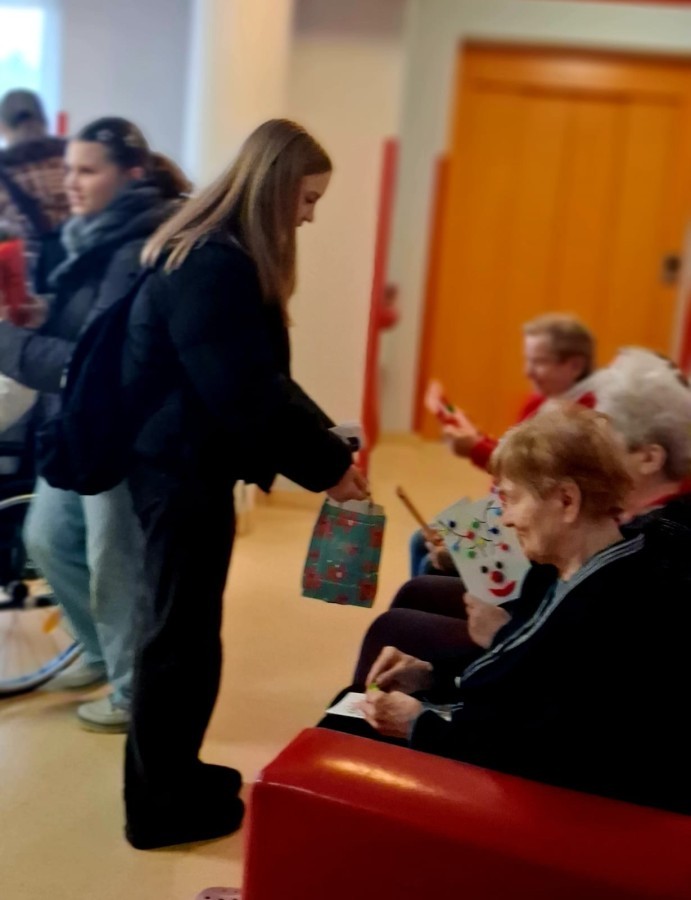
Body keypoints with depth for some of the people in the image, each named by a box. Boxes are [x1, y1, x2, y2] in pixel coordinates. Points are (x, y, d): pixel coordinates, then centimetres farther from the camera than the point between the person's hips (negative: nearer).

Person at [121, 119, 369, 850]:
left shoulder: (217, 254, 12)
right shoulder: (215, 267, -21)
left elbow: (260, 375, 14)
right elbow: (244, 393, -25)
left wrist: (327, 438, 5)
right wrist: (326, 465, -15)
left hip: (184, 462, 10)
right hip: (183, 469, -10)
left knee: (181, 627, 18)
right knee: (182, 633, 2)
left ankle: (168, 776, 34)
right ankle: (161, 806, 18)